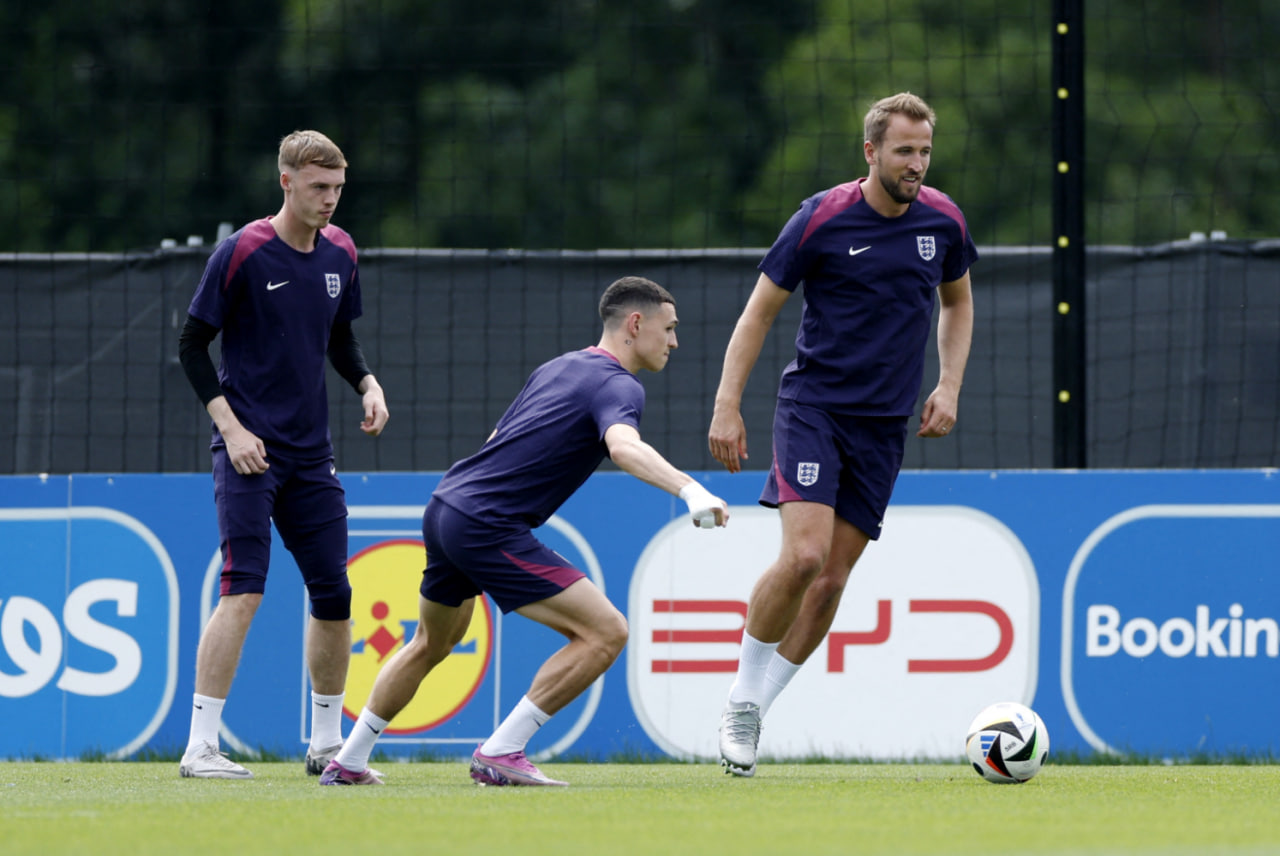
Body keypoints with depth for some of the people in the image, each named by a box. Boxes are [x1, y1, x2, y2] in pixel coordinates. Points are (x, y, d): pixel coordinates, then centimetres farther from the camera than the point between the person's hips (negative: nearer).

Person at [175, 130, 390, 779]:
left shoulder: (339, 252, 8)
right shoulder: (242, 253, -11)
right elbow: (192, 345, -6)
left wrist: (368, 385, 1)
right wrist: (231, 427, -14)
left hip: (311, 456, 6)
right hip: (248, 450, -6)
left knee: (334, 597, 7)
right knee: (243, 591, -17)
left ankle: (327, 744, 21)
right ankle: (200, 747, -16)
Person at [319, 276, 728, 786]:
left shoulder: (558, 367, 18)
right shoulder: (617, 386, -10)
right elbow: (623, 447, -33)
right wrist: (689, 490, -45)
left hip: (444, 508, 10)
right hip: (488, 528, -10)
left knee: (431, 644, 31)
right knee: (606, 633, -11)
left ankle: (349, 762, 40)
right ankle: (500, 754, -11)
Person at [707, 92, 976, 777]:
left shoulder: (942, 220, 2)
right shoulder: (820, 220, -10)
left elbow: (957, 301, 21)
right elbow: (760, 310, -3)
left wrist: (949, 386, 8)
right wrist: (727, 405, -9)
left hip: (884, 425, 4)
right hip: (812, 405, -4)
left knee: (832, 579, -2)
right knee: (804, 554, -21)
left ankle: (756, 710, 10)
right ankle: (740, 699, -4)